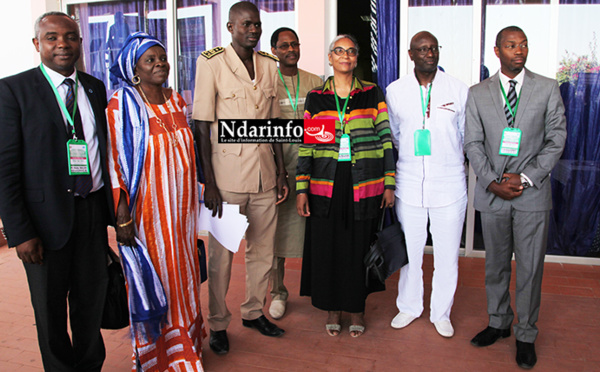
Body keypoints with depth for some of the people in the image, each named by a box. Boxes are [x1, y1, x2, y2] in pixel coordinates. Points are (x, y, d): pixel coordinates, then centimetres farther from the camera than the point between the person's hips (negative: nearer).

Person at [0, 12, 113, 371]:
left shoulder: (95, 88, 8)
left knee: (92, 302, 17)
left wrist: (113, 207, 7)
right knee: (50, 312, 13)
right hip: (47, 217, -4)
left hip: (94, 212, 4)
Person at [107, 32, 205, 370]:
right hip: (147, 211, -5)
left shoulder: (176, 101, 8)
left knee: (182, 273, 14)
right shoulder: (122, 106, -9)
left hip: (180, 208, 6)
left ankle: (184, 342, 34)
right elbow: (116, 164, -12)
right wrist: (122, 217, -16)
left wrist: (193, 204, 15)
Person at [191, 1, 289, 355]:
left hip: (264, 174, 5)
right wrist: (209, 183, -12)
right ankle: (218, 324, 23)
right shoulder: (211, 63, -5)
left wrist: (281, 173, 11)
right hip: (228, 174, -5)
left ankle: (254, 311, 33)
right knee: (222, 254, 5)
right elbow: (202, 128, -8)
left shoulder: (269, 66, 9)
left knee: (263, 250, 13)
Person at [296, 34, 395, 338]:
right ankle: (332, 309, 24)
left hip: (364, 184, 0)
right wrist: (301, 189, -1)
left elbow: (385, 139, 3)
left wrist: (389, 184, -1)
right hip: (326, 184, 1)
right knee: (327, 245, 6)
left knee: (359, 245, 7)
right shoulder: (316, 97, 6)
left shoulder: (372, 94, 4)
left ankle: (357, 308, 26)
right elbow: (305, 144, 4)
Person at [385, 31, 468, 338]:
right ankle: (409, 307, 31)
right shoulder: (395, 91, 3)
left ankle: (441, 313, 27)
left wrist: (450, 161, 10)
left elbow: (467, 136, 9)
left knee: (447, 253, 7)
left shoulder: (459, 90, 0)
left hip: (449, 184, 0)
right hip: (409, 183, 1)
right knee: (409, 250, 10)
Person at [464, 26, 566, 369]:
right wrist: (492, 182, -10)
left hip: (533, 194, -1)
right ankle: (499, 323, 31)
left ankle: (526, 335, 20)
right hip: (492, 194, 1)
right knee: (496, 264, 12)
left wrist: (526, 178, -11)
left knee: (530, 268, 4)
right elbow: (473, 143, 2)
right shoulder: (478, 94, 6)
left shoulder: (548, 89, 3)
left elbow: (557, 140, 0)